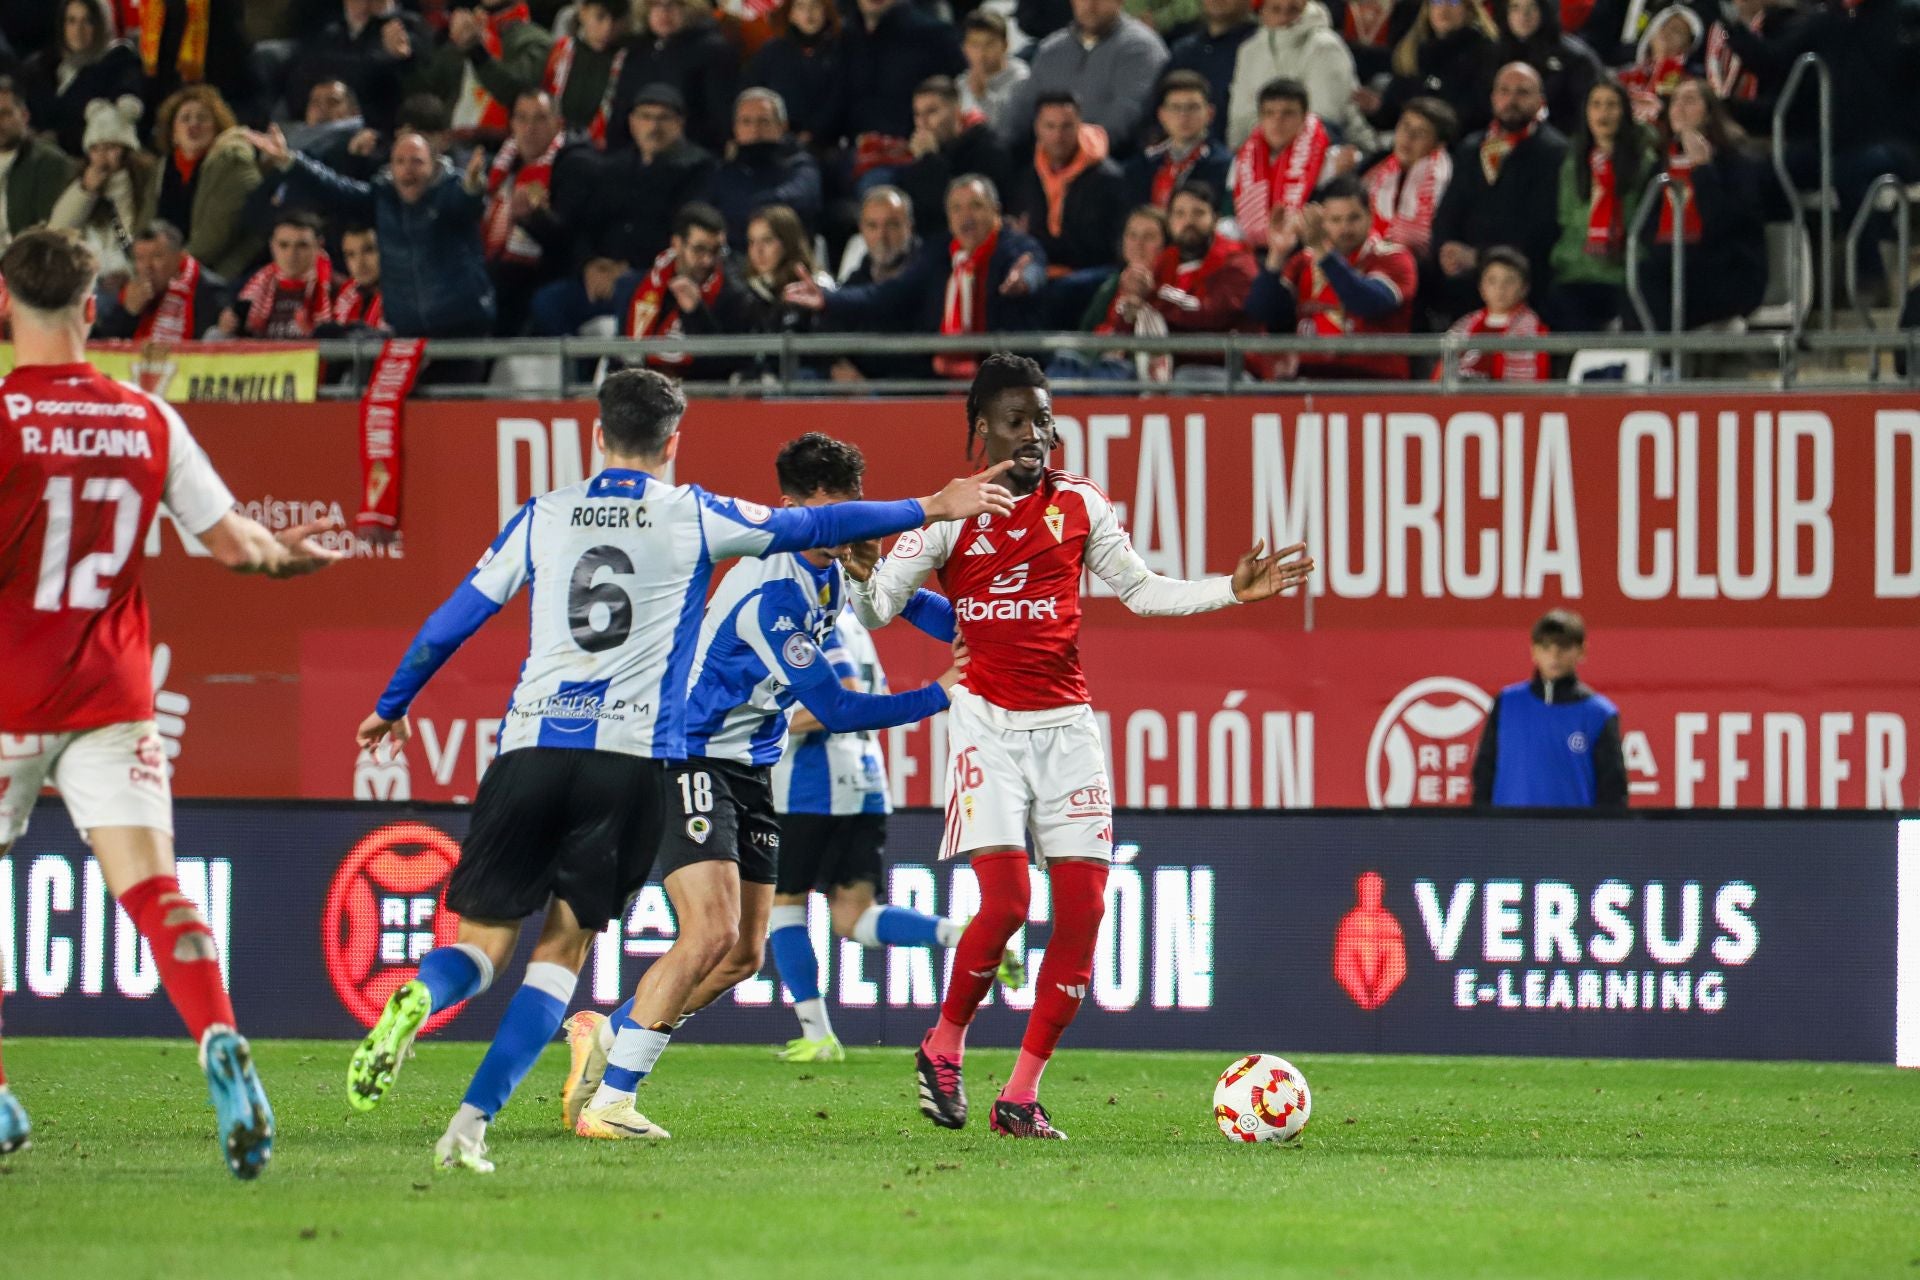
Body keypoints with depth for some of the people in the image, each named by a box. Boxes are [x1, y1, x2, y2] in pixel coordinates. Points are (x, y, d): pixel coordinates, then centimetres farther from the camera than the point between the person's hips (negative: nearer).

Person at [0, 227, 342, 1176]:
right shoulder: (148, 420, 3)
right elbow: (230, 542, 8)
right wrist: (290, 554, 28)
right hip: (111, 697, 3)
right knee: (153, 889, -6)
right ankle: (220, 1044, -29)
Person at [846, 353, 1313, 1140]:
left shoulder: (1078, 504, 8)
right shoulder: (951, 514, -1)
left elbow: (1138, 589, 16)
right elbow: (879, 606, -4)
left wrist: (1233, 593, 6)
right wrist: (861, 576, -26)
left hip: (1067, 725, 4)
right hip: (987, 721, -4)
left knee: (1083, 913, -4)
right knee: (1006, 901, -17)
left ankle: (1021, 1097, 5)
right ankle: (944, 1046, 8)